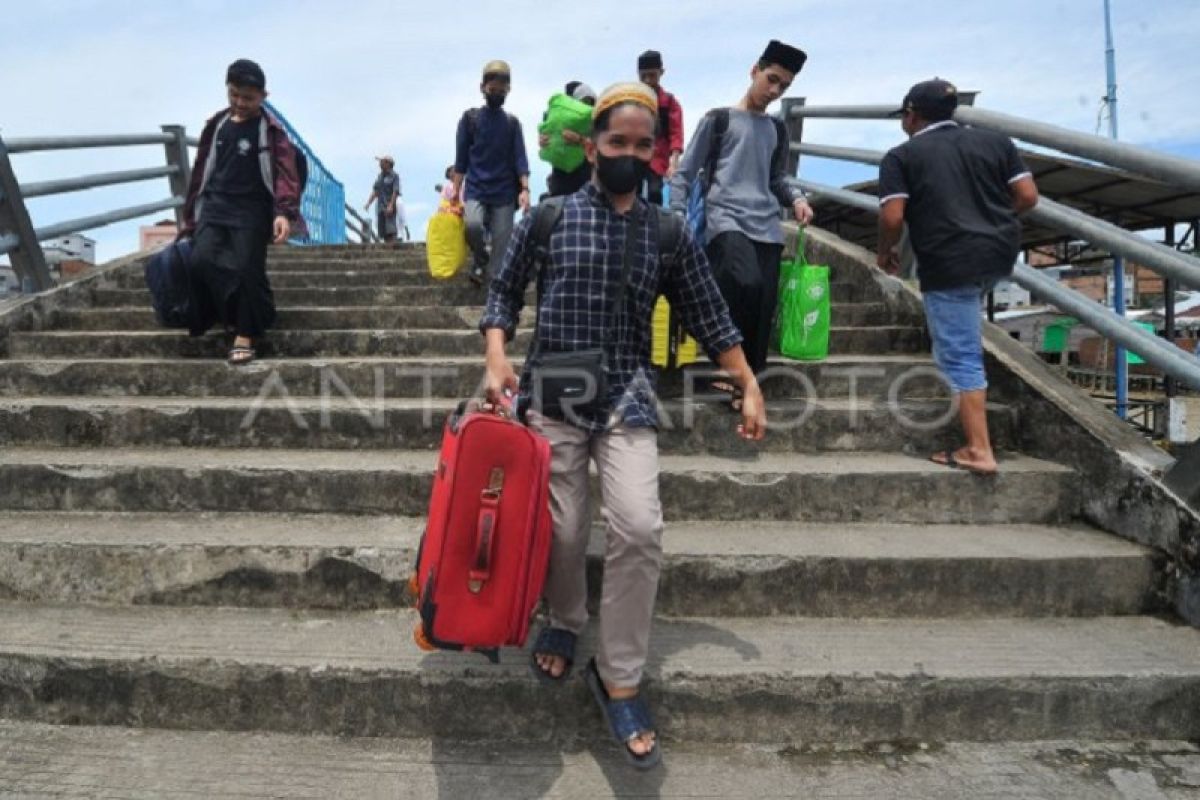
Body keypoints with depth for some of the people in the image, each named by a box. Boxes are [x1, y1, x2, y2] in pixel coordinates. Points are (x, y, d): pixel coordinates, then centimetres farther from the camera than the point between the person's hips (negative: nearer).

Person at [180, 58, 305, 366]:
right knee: (201, 260, -13)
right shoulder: (216, 125, 14)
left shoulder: (270, 130, -1)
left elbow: (285, 172, -13)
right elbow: (200, 171, 18)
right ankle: (235, 314, 6)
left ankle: (245, 334, 0)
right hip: (214, 206, 4)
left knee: (246, 268, -12)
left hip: (251, 211, -4)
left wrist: (284, 212, -30)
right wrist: (190, 218, 16)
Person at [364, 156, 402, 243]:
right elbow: (375, 191, 20)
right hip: (380, 207, 7)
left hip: (389, 207, -7)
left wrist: (391, 206, -22)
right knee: (383, 231, 4)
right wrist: (368, 203, 11)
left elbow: (395, 192, -12)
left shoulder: (394, 176, -3)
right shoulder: (380, 176, 18)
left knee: (391, 231, -14)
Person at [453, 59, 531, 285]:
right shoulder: (470, 118, 5)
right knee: (472, 225, -27)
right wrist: (455, 191, -4)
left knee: (502, 243, -4)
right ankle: (480, 260, 3)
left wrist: (525, 189, -11)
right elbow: (461, 159, 3)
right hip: (475, 191, -1)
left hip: (504, 193, 2)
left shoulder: (512, 122, 9)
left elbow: (520, 158, 3)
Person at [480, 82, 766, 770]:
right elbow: (505, 294, 10)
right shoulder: (548, 218, 4)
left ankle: (619, 678, 5)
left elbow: (710, 316, 10)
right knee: (564, 530, 2)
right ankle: (565, 622, 36)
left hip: (628, 397, 0)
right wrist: (498, 357, -7)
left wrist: (750, 386, 5)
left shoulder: (669, 234, 7)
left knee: (640, 529, -14)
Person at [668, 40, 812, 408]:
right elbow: (684, 173, 4)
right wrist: (676, 219, -6)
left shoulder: (777, 130, 20)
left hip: (767, 226, 6)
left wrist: (796, 198, 7)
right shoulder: (718, 119, 5)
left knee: (764, 306, -3)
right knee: (747, 284, -30)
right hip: (726, 218, -5)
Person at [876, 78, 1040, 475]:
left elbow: (892, 218, -10)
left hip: (949, 263, -5)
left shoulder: (901, 156, 1)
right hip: (1001, 253, 6)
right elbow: (1028, 196, 8)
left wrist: (885, 252, 9)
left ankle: (978, 451, 0)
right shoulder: (995, 141, 13)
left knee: (961, 357, -1)